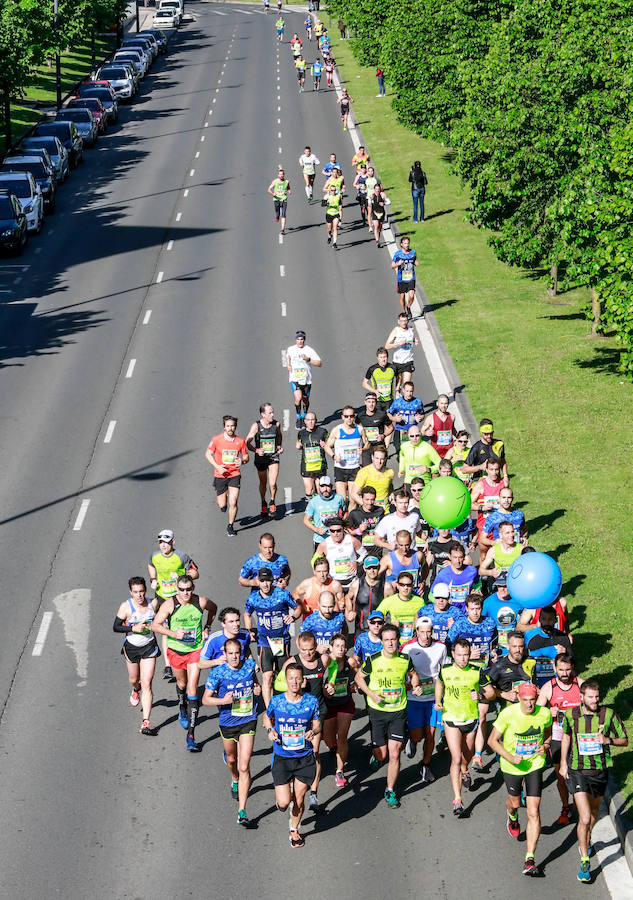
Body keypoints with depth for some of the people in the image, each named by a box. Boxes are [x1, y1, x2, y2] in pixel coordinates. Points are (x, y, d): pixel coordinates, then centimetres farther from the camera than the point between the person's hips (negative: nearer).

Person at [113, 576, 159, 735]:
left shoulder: (153, 603, -8)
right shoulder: (126, 607, -16)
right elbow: (116, 627, -11)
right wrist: (133, 628, -23)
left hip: (149, 647, 0)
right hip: (131, 647, 1)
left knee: (146, 684, -9)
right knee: (134, 679, 21)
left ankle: (146, 722, -11)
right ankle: (136, 690, 62)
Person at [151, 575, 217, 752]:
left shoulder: (201, 602, -11)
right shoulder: (170, 604, -15)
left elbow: (213, 609, 13)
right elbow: (155, 625, -12)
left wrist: (206, 628, 4)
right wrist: (174, 634, -25)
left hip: (195, 650, -1)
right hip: (175, 650, 1)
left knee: (192, 690, -10)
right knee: (182, 683, 23)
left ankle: (191, 735, -11)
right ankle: (182, 708, 59)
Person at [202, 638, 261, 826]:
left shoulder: (249, 665, -6)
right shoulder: (218, 673, -13)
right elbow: (205, 699, -8)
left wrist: (258, 688, -4)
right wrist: (223, 700, -24)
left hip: (248, 721, 0)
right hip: (227, 723, 0)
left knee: (244, 767, -9)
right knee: (231, 759, 24)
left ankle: (242, 812, -8)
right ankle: (235, 781, 61)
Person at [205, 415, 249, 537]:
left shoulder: (240, 441, -4)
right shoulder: (216, 439, -8)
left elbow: (246, 456, 8)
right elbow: (208, 454, 1)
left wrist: (242, 461, -16)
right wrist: (217, 467, -12)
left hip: (235, 474, 0)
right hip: (220, 475, 0)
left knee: (233, 503, -10)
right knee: (222, 505, 6)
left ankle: (230, 526, 9)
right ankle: (223, 498, 43)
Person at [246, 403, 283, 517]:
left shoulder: (276, 424, -7)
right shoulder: (256, 426, -15)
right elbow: (247, 443, -11)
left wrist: (279, 446, 2)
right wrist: (257, 450, -27)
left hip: (273, 457, 1)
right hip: (261, 458, -1)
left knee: (273, 483, -12)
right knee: (263, 483, 14)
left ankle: (272, 502, 15)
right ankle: (263, 503, 39)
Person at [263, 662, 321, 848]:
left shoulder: (311, 701, -7)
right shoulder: (276, 702, -8)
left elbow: (317, 725, 5)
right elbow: (267, 718, 11)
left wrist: (313, 732, -17)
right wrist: (270, 730, -10)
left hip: (305, 758, 1)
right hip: (282, 758, -1)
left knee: (298, 801, 10)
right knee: (284, 803, -9)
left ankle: (294, 830, 38)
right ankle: (282, 797, 29)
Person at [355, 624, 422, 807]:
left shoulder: (405, 660, -4)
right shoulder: (373, 660, -11)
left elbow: (413, 674, 17)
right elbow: (359, 677, 4)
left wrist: (416, 686, -3)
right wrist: (371, 694, -10)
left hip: (398, 711, 1)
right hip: (377, 711, -1)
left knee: (394, 754, -4)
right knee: (382, 755, 2)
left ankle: (390, 791, 13)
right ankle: (377, 757, 40)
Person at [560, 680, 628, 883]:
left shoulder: (608, 715, -9)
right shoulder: (571, 715, -7)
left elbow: (624, 741, 0)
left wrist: (608, 740, -21)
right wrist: (563, 764, 13)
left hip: (600, 771, 2)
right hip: (578, 771, -2)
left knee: (593, 811, 22)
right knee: (584, 818, -13)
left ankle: (586, 842, 51)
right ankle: (584, 862, -3)